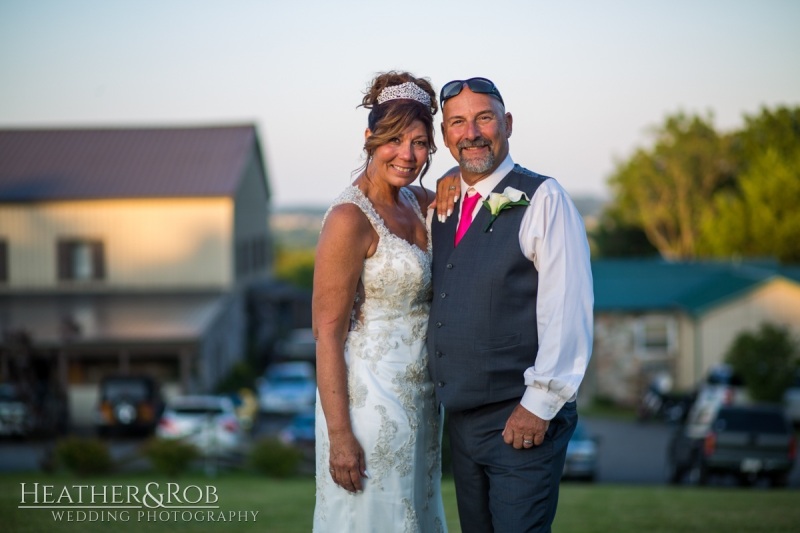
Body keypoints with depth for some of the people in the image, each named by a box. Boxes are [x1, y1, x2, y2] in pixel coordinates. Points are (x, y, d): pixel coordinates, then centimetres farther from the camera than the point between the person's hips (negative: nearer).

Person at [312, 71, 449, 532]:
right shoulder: (350, 218, -15)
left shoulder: (417, 202, 6)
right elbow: (327, 333, -17)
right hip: (371, 402, -8)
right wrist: (339, 435, -20)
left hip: (419, 402, 8)